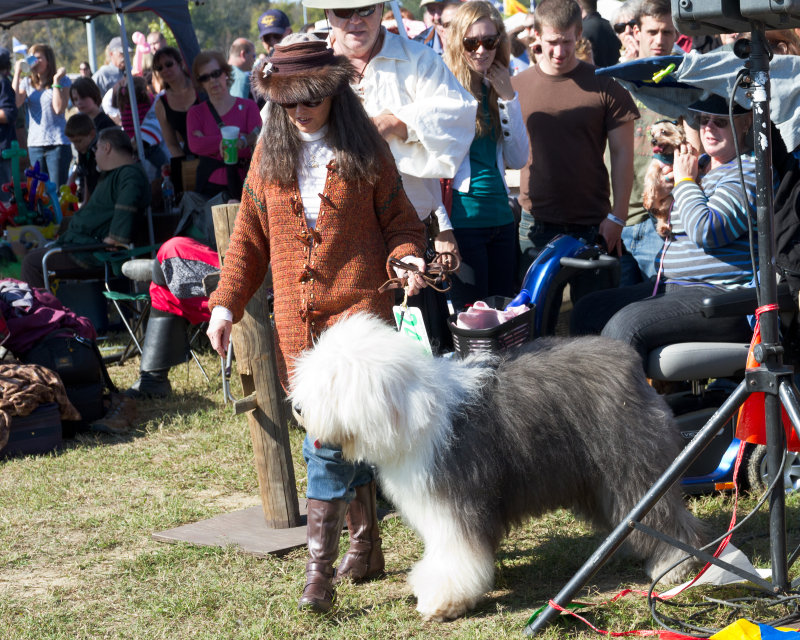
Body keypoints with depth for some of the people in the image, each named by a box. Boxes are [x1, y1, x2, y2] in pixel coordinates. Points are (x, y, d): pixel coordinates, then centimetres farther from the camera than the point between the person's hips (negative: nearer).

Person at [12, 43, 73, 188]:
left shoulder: (63, 81, 1)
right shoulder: (27, 82, 9)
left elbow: (59, 109, -11)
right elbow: (15, 103, -9)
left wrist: (56, 81, -10)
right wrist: (17, 74, -3)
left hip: (58, 143, -4)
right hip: (35, 143, 4)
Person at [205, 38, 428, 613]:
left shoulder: (364, 150, 3)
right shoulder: (270, 155, 11)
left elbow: (400, 221, 8)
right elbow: (250, 236, 15)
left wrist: (408, 258, -13)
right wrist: (226, 303, 8)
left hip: (359, 307, -3)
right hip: (296, 319, 4)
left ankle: (320, 568, -14)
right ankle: (365, 545, 23)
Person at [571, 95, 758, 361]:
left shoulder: (750, 172, -9)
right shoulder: (699, 165, 20)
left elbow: (706, 232, -22)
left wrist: (685, 180, -7)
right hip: (672, 287, 10)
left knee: (627, 324, -29)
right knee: (586, 312, 1)